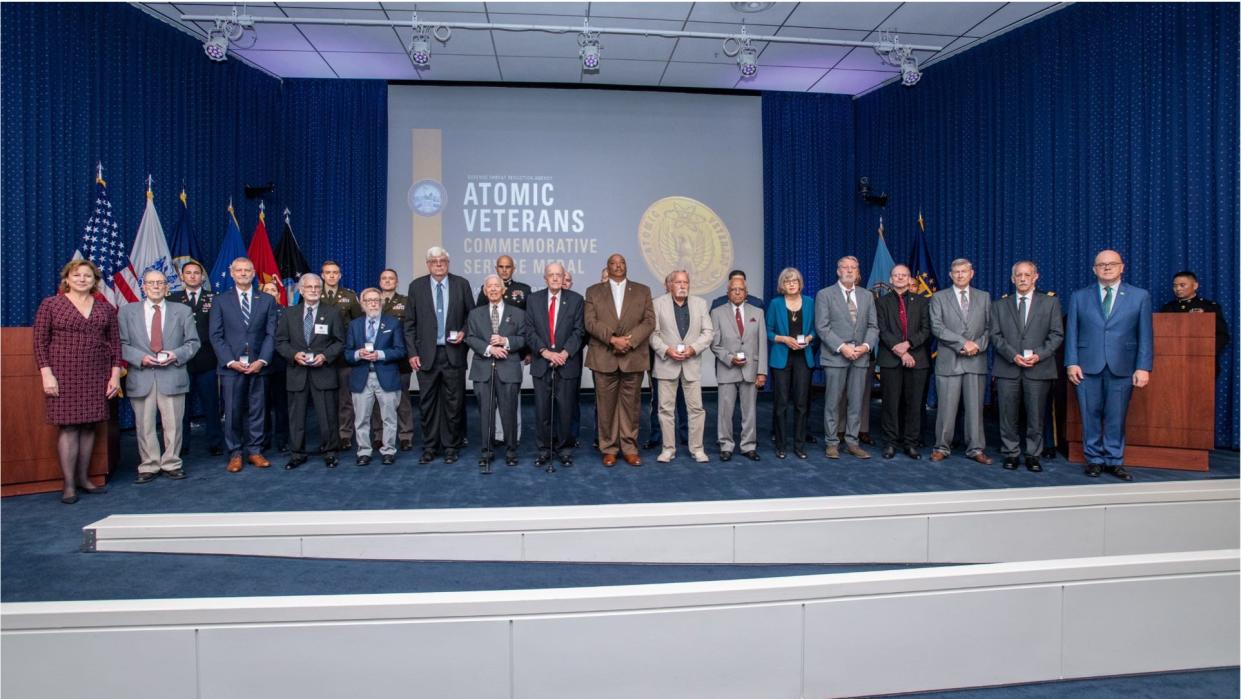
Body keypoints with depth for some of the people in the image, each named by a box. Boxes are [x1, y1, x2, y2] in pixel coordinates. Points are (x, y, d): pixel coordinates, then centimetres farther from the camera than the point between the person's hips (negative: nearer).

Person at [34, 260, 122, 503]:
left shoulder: (105, 308, 9)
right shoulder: (50, 305, 2)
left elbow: (115, 342, 9)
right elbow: (40, 341, -1)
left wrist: (115, 374, 3)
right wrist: (46, 374, -10)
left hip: (96, 376, 3)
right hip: (64, 374, -3)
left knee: (89, 426, 5)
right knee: (68, 427, -4)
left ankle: (83, 479, 15)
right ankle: (69, 485, 2)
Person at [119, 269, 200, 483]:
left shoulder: (183, 311, 9)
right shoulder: (127, 311, 9)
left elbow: (193, 342, 7)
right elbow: (122, 344, 4)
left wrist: (176, 354, -10)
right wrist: (140, 357, -12)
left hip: (173, 375, 0)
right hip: (141, 377, 0)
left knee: (173, 424, 4)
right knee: (144, 426, 5)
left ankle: (171, 464, 16)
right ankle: (148, 466, 15)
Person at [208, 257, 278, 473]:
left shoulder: (267, 301, 9)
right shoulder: (220, 301, 7)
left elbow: (271, 334, 3)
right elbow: (215, 335, 2)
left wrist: (262, 361, -8)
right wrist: (231, 361, -9)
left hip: (258, 365, 1)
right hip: (231, 366, -1)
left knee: (257, 411, 5)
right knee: (233, 412, 2)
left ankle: (254, 451, 14)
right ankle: (235, 453, 11)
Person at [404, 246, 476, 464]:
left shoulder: (461, 284, 3)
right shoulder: (416, 286, 4)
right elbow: (410, 323, 5)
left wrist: (464, 333, -8)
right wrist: (412, 353, -2)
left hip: (453, 353, 0)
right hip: (427, 354, 1)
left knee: (453, 403, 4)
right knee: (427, 403, 5)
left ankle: (451, 447, 15)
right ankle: (429, 448, 17)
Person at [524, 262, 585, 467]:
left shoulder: (576, 299, 2)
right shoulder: (533, 299, 6)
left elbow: (579, 331, -3)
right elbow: (530, 331, 1)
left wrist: (564, 353, -15)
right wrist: (545, 352, -12)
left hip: (567, 363, -1)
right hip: (541, 363, 1)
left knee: (566, 409, 4)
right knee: (542, 409, 5)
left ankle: (565, 449, 17)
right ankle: (544, 449, 17)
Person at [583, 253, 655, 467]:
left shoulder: (642, 291, 11)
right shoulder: (593, 291, 10)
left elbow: (649, 321, 1)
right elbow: (590, 322, -1)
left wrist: (629, 340, -13)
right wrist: (613, 339, -15)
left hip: (634, 357, 0)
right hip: (604, 358, 0)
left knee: (631, 405, 4)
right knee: (606, 406, 2)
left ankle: (629, 449, 13)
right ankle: (609, 449, 12)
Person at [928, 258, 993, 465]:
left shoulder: (984, 297, 14)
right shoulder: (939, 297, 6)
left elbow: (990, 327, 9)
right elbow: (937, 327, -5)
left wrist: (978, 345, -8)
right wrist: (963, 343, -13)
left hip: (976, 360, 2)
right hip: (949, 361, -2)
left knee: (975, 407, 4)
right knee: (946, 407, 0)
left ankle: (976, 448, 12)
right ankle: (942, 447, 10)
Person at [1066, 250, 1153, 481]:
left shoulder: (1140, 296, 6)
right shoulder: (1079, 297, 8)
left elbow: (1145, 335, 3)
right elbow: (1071, 332, 5)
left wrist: (1143, 367, -4)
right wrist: (1071, 363, -3)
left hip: (1121, 367, 0)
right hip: (1087, 366, 0)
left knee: (1116, 417, 4)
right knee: (1091, 415, 5)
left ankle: (1114, 461, 15)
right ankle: (1094, 460, 15)